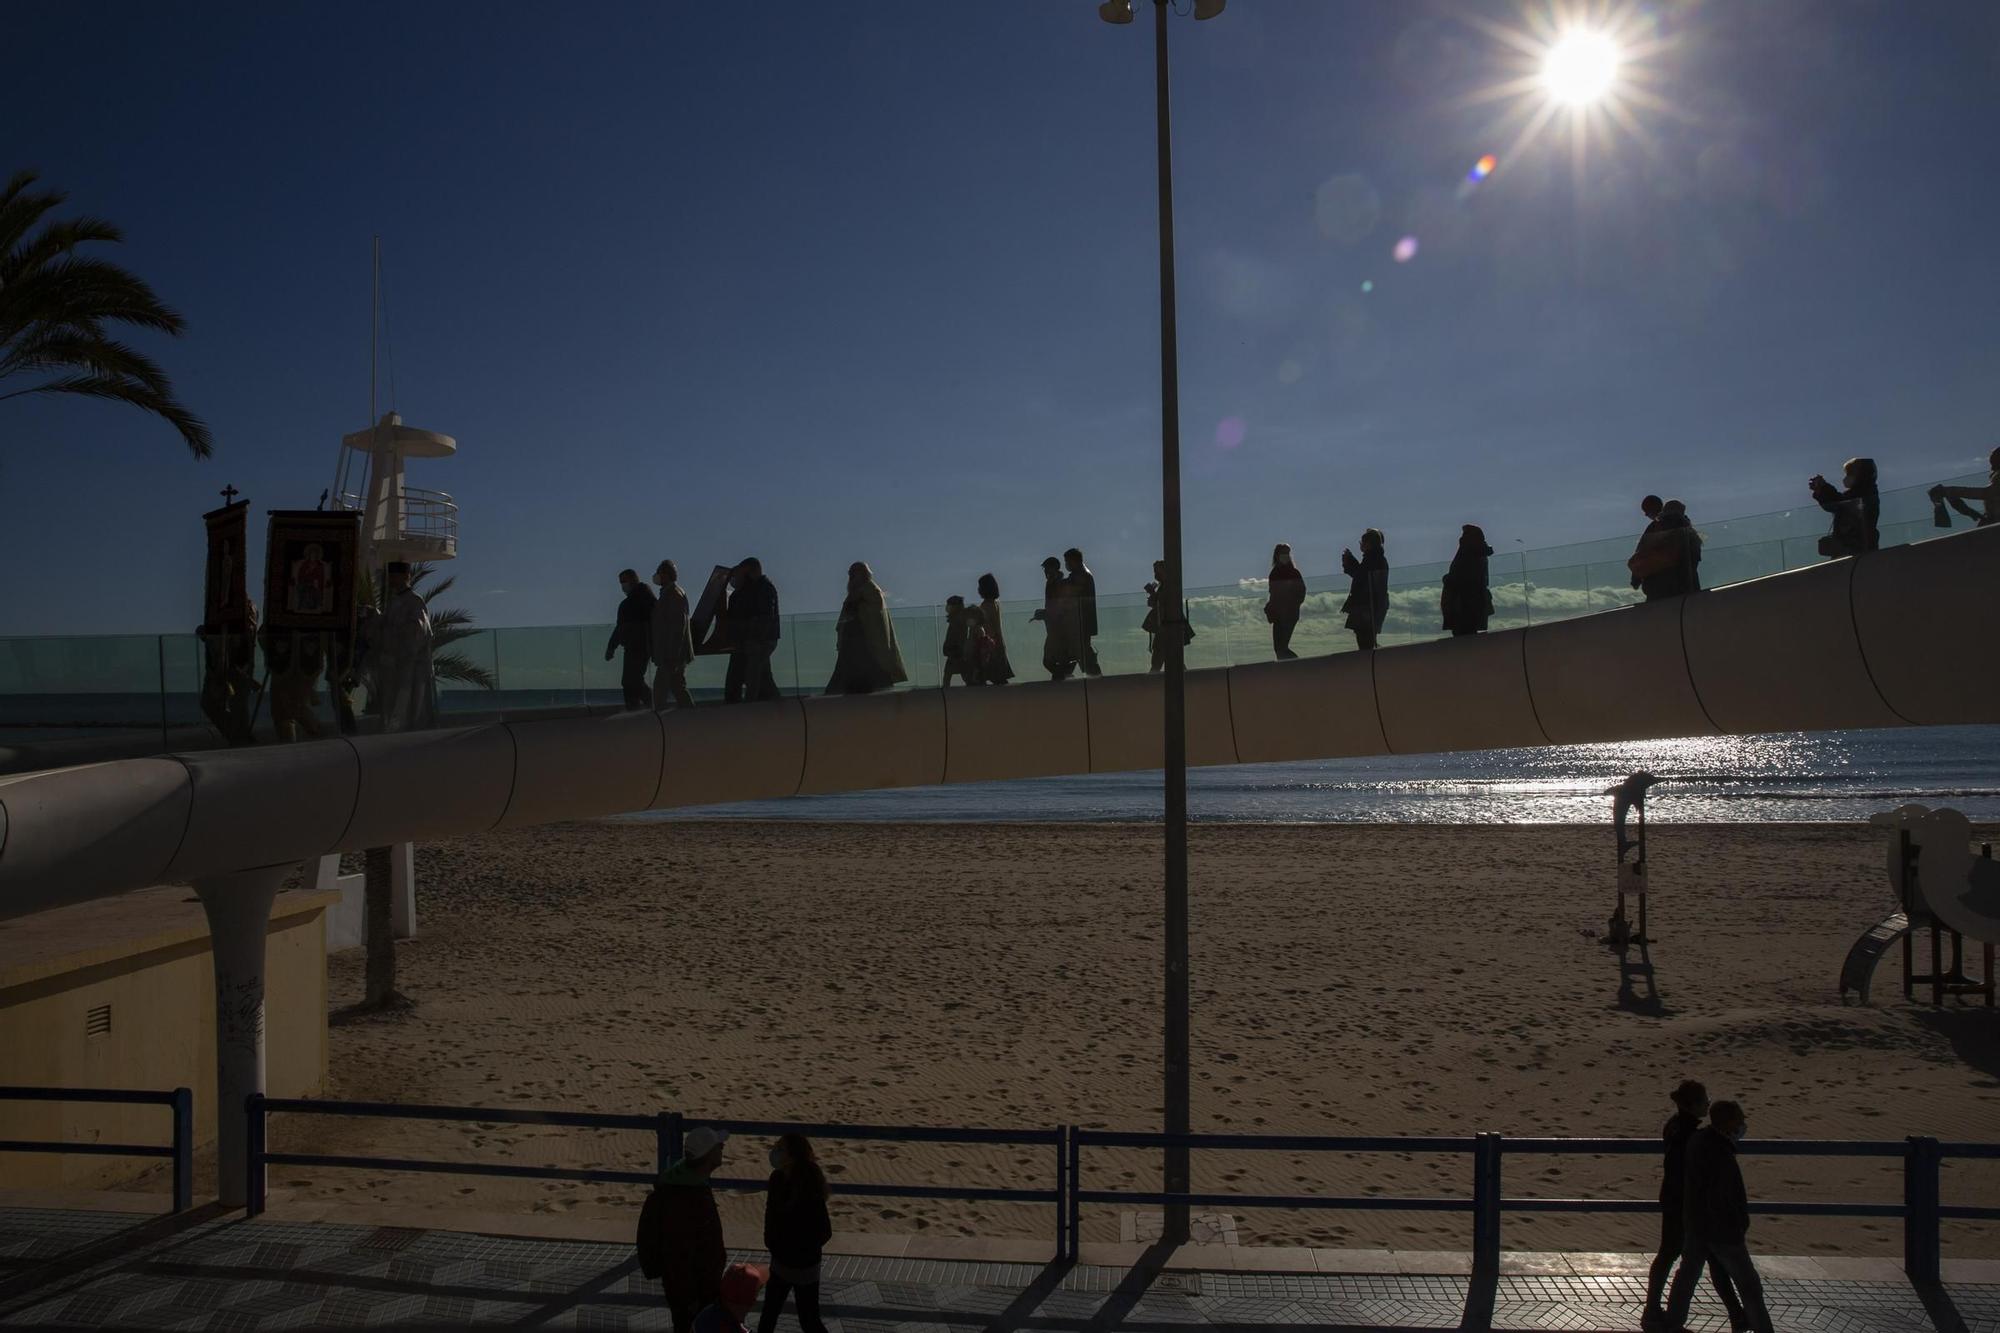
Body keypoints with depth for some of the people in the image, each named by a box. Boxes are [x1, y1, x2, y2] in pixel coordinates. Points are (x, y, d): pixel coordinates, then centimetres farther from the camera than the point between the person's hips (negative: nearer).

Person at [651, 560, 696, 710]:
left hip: (672, 654, -10)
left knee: (660, 689, -8)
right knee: (678, 688, 11)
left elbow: (678, 626, -21)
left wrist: (672, 656, -23)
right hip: (669, 655, 10)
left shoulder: (674, 594, -15)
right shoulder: (667, 593, 16)